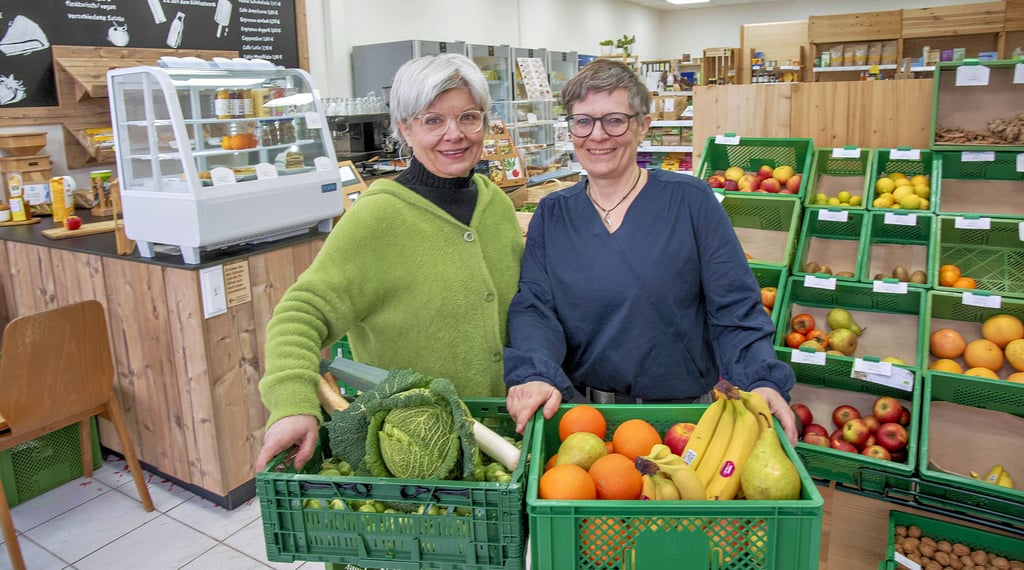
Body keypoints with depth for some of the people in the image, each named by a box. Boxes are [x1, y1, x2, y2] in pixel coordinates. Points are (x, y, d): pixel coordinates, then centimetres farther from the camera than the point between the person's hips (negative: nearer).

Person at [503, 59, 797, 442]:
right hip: (575, 408, 2)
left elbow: (734, 310, -7)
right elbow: (533, 308, -7)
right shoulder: (551, 215, 2)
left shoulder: (690, 201, -6)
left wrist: (761, 380, -24)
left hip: (680, 414, -1)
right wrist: (535, 374, -26)